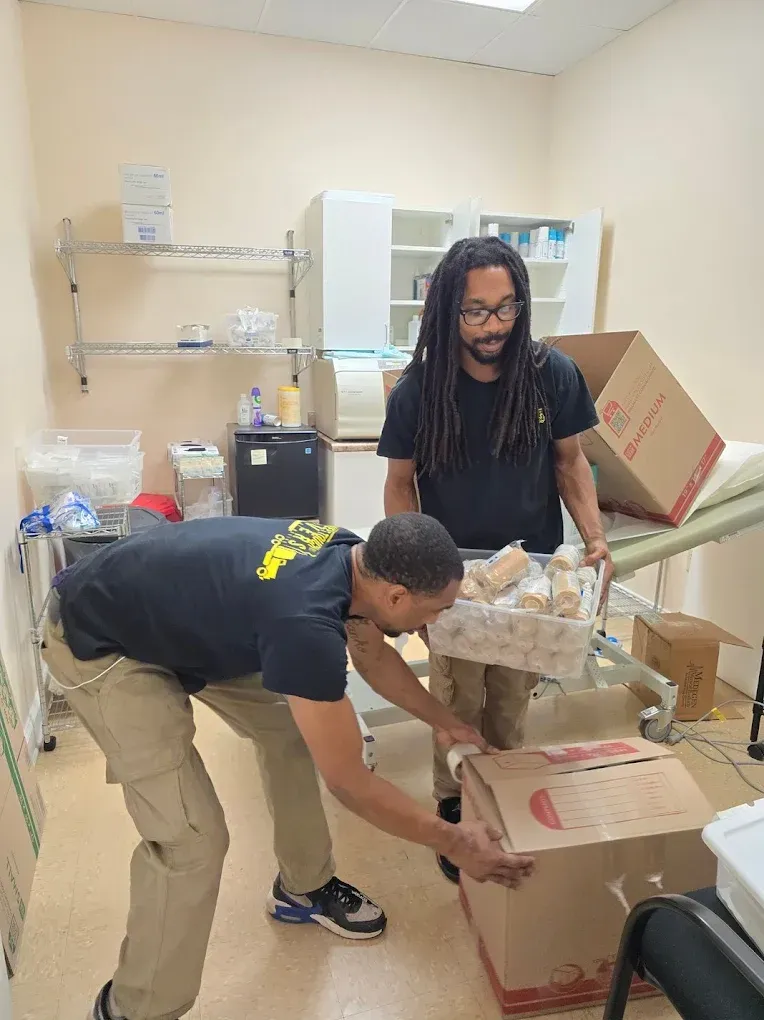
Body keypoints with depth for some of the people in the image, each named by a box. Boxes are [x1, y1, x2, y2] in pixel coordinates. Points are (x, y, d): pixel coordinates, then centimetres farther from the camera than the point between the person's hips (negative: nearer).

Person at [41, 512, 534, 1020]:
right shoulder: (306, 622, -37)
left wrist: (444, 721, 15)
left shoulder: (351, 555, -11)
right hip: (96, 640, -8)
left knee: (290, 729, 11)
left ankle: (303, 889, 31)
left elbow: (373, 655, 10)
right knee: (192, 838, -13)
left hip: (183, 616, 9)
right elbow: (349, 781, -24)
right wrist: (453, 841, -11)